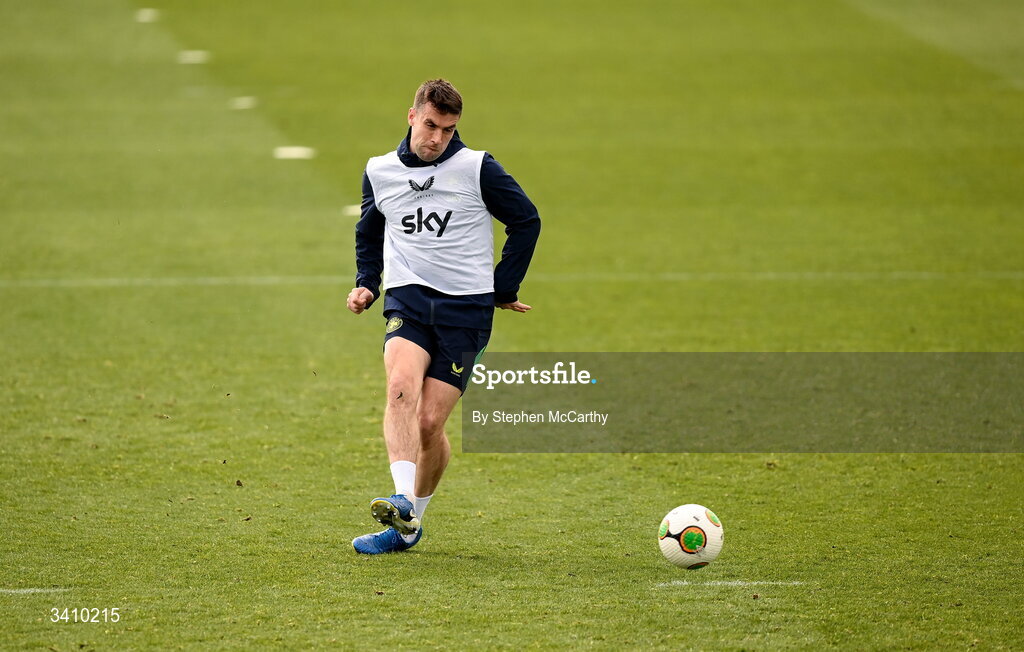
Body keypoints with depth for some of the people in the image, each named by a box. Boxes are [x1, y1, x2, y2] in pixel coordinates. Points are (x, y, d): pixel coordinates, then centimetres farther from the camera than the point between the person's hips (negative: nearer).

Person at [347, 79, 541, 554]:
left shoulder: (477, 168, -2)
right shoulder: (380, 172, 8)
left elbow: (526, 221, 8)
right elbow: (369, 232, 27)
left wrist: (504, 289, 8)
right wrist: (366, 284, 13)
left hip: (465, 308, -2)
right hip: (407, 299, 2)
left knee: (430, 422, -7)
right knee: (401, 386, -28)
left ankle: (410, 525, 12)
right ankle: (403, 503, -40)